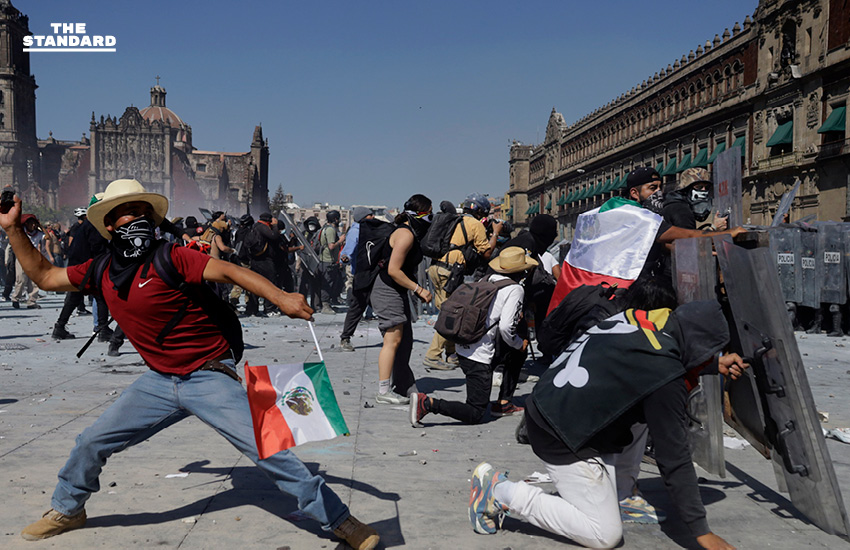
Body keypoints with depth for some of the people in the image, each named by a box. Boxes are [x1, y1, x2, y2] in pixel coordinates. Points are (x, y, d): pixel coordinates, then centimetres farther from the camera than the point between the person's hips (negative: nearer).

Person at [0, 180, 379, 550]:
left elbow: (229, 272, -25)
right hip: (159, 381, 6)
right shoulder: (101, 272, 5)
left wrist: (281, 298, -40)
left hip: (210, 377, -6)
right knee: (92, 441, 11)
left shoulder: (170, 258, -14)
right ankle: (67, 510, 40)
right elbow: (44, 276, 20)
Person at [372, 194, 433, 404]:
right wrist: (418, 289, -18)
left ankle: (404, 388, 21)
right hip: (388, 292, -11)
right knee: (393, 340, -10)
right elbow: (393, 270, -23)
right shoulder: (405, 234, -18)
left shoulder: (411, 233, 15)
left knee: (405, 341, 13)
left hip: (397, 292, 11)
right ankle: (384, 392, -5)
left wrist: (418, 290, 14)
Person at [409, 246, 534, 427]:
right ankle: (427, 403, -15)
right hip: (479, 355, -9)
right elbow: (505, 327, -18)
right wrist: (520, 344, 3)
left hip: (462, 347, 9)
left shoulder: (488, 280, 11)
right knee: (475, 415, -1)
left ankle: (503, 403, 29)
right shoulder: (515, 289, -8)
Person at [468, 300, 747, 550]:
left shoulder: (642, 318, 0)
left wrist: (717, 364, 27)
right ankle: (503, 491, -2)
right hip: (562, 439, -10)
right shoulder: (664, 375, -22)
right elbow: (674, 459, -16)